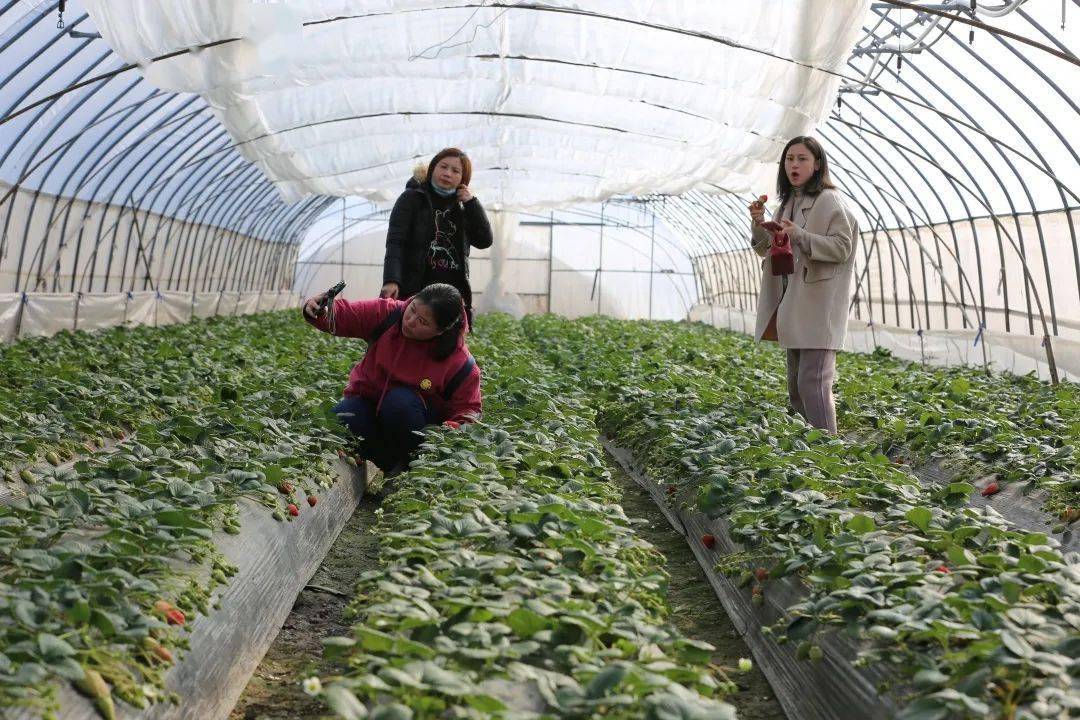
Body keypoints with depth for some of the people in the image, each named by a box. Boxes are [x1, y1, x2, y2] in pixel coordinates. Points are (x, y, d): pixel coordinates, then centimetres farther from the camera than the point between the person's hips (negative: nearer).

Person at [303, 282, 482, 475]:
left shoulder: (461, 363, -23)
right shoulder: (386, 314, -17)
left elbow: (468, 409, -14)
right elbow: (340, 315, -11)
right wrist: (319, 311, -34)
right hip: (368, 398, 3)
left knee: (399, 401, -38)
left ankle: (408, 463, -15)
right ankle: (390, 465, -10)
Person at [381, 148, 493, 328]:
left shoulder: (461, 208, 19)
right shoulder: (412, 198, 6)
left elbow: (484, 241, 7)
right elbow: (395, 243, -5)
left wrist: (471, 202, 0)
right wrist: (391, 280, -21)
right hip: (414, 292, -4)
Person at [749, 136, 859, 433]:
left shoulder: (828, 200, -7)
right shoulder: (788, 202, 16)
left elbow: (842, 247, -14)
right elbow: (766, 249, 19)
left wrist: (800, 235, -26)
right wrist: (759, 223, -1)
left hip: (818, 306, -8)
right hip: (792, 305, 8)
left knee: (812, 382, -13)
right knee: (795, 384, 12)